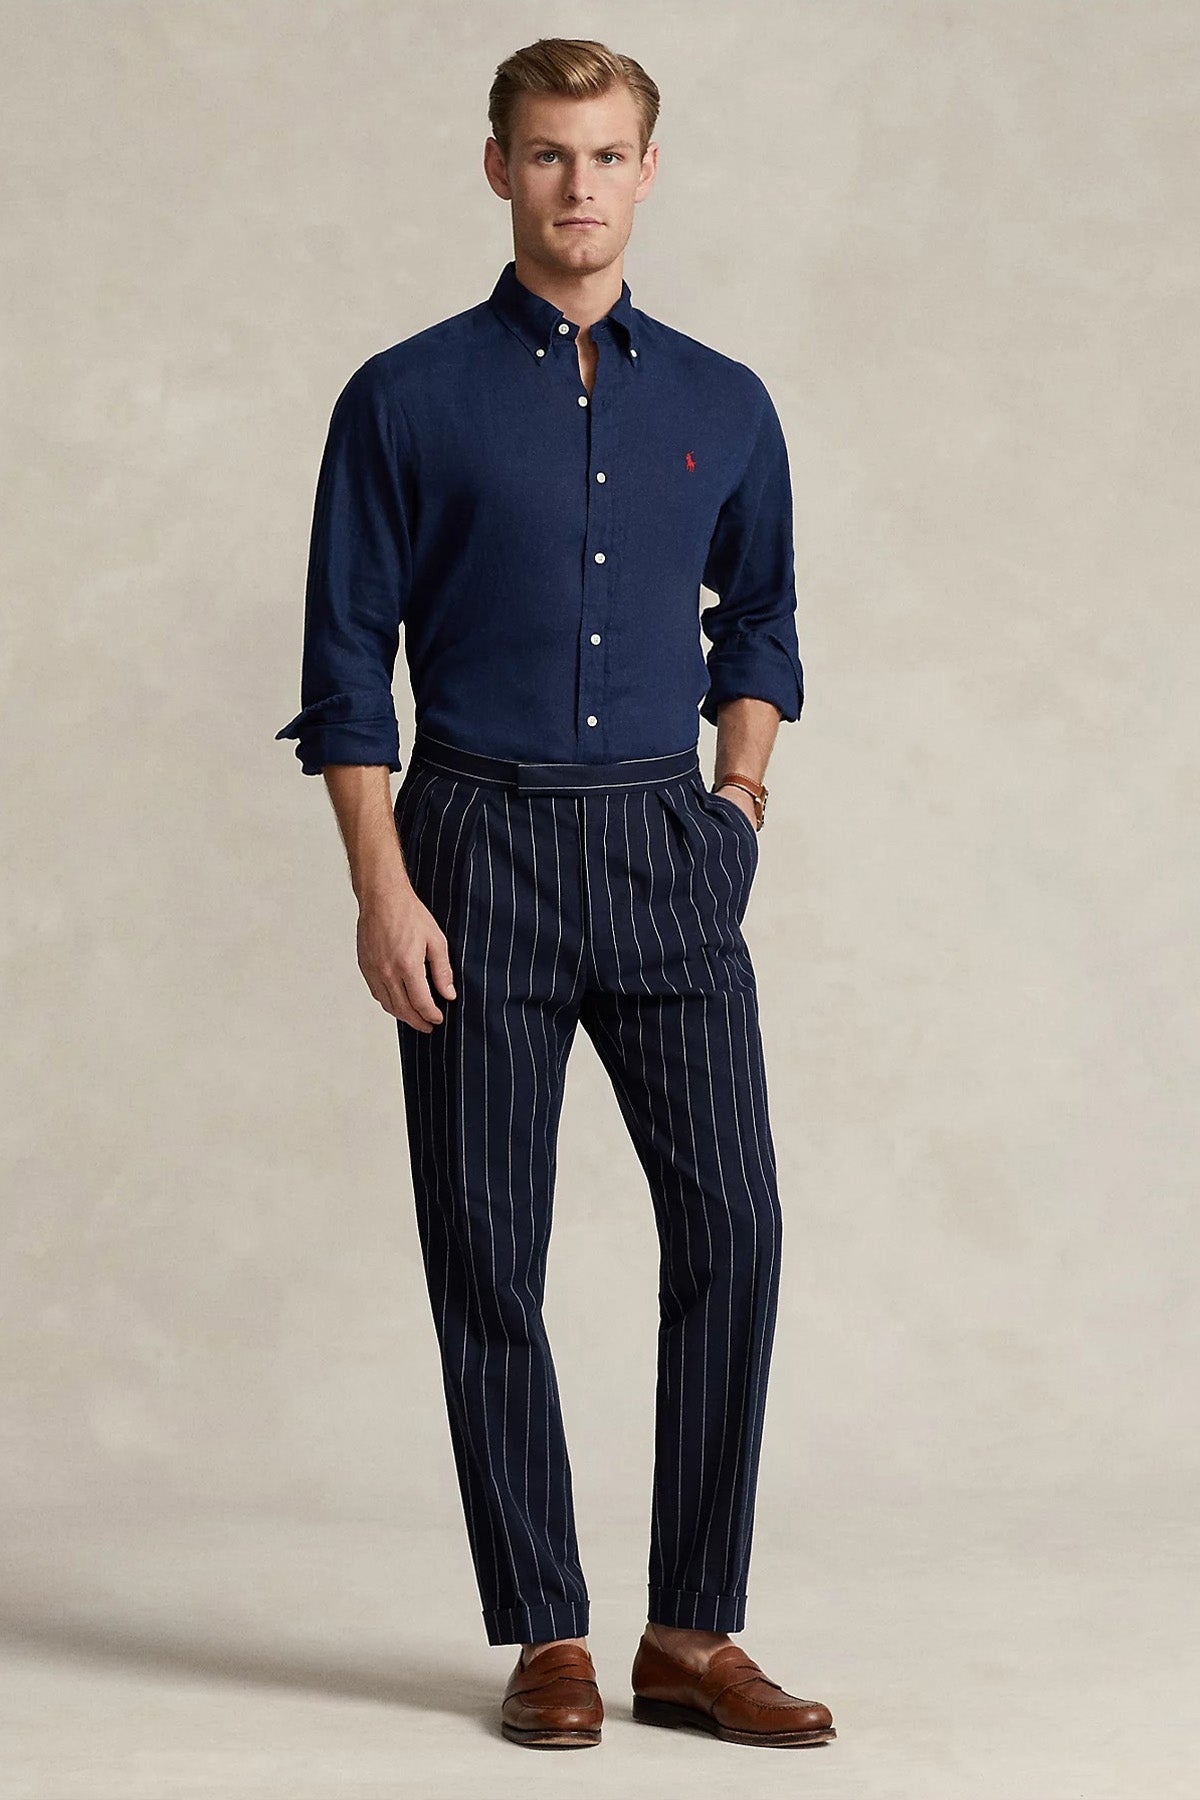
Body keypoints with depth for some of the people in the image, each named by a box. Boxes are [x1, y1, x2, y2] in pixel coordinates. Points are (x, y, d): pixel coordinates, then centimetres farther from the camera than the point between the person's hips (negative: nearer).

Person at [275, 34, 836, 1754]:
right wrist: (383, 886, -8)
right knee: (488, 1251, 1)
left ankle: (694, 1634, 6)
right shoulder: (407, 400, 1)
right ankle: (544, 1638, 13)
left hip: (668, 853, 2)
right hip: (481, 850, -2)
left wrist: (742, 793, 8)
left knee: (731, 1221, -5)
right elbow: (348, 663, 0)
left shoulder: (724, 405, 9)